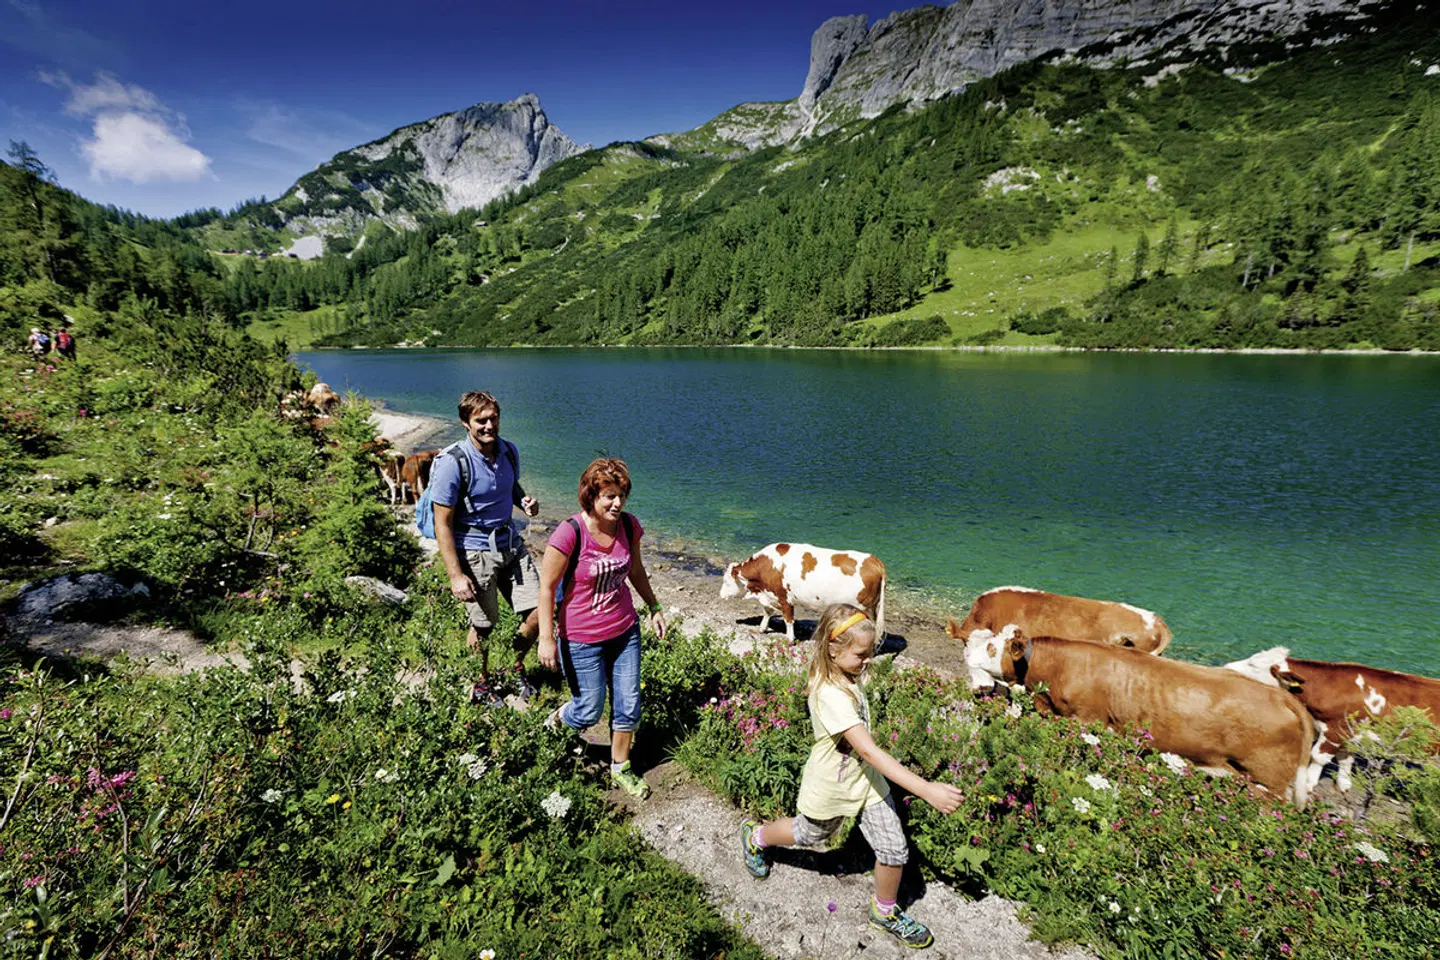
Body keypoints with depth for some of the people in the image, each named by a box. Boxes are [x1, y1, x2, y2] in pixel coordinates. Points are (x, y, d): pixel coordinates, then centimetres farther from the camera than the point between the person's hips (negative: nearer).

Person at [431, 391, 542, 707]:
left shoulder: (509, 452, 0)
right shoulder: (452, 464, -18)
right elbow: (442, 524, -15)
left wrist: (524, 501, -4)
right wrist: (456, 575, -17)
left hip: (510, 544, 6)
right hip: (474, 551, -5)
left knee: (538, 611, 4)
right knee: (483, 626, 7)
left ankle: (516, 668, 32)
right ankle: (482, 684, 35)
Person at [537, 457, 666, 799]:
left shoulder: (629, 526, -7)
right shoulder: (570, 533, -24)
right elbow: (547, 587, -16)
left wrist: (653, 607, 17)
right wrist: (547, 639, -16)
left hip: (625, 631, 5)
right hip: (581, 641, -5)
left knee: (628, 706, 12)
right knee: (590, 711, 9)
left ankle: (620, 767, 37)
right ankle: (560, 717, 45)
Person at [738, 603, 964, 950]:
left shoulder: (850, 674, -12)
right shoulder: (830, 695, -39)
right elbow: (869, 751, -43)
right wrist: (927, 790, -46)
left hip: (866, 778, 6)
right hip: (832, 786, -6)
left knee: (894, 849, 7)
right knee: (810, 834, 22)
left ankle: (885, 912, 36)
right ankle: (755, 836, 52)